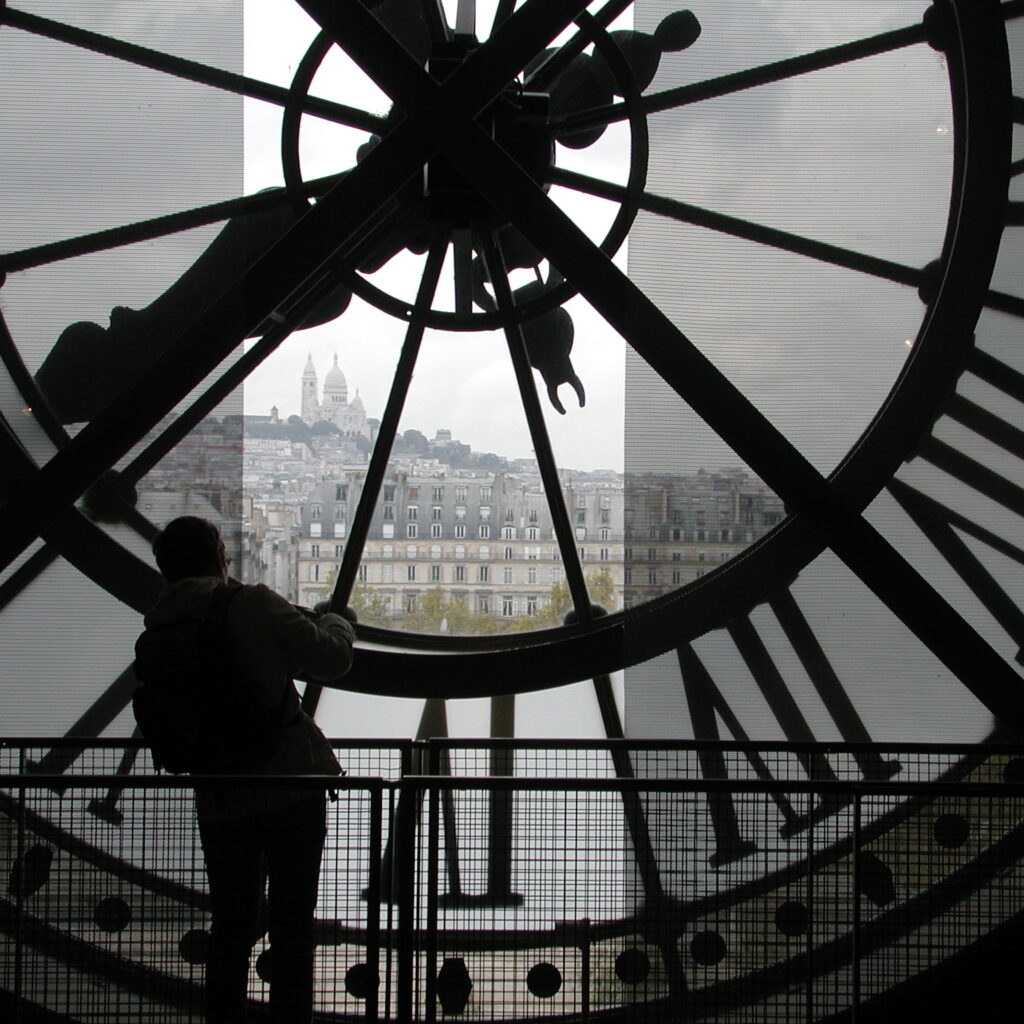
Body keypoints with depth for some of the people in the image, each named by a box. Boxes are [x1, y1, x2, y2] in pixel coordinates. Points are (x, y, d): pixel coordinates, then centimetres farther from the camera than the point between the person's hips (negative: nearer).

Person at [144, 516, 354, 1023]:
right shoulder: (255, 605, -11)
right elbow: (331, 659, -9)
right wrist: (335, 621, 13)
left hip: (219, 804, 4)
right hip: (292, 789, -4)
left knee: (231, 929, 15)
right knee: (291, 930, 4)